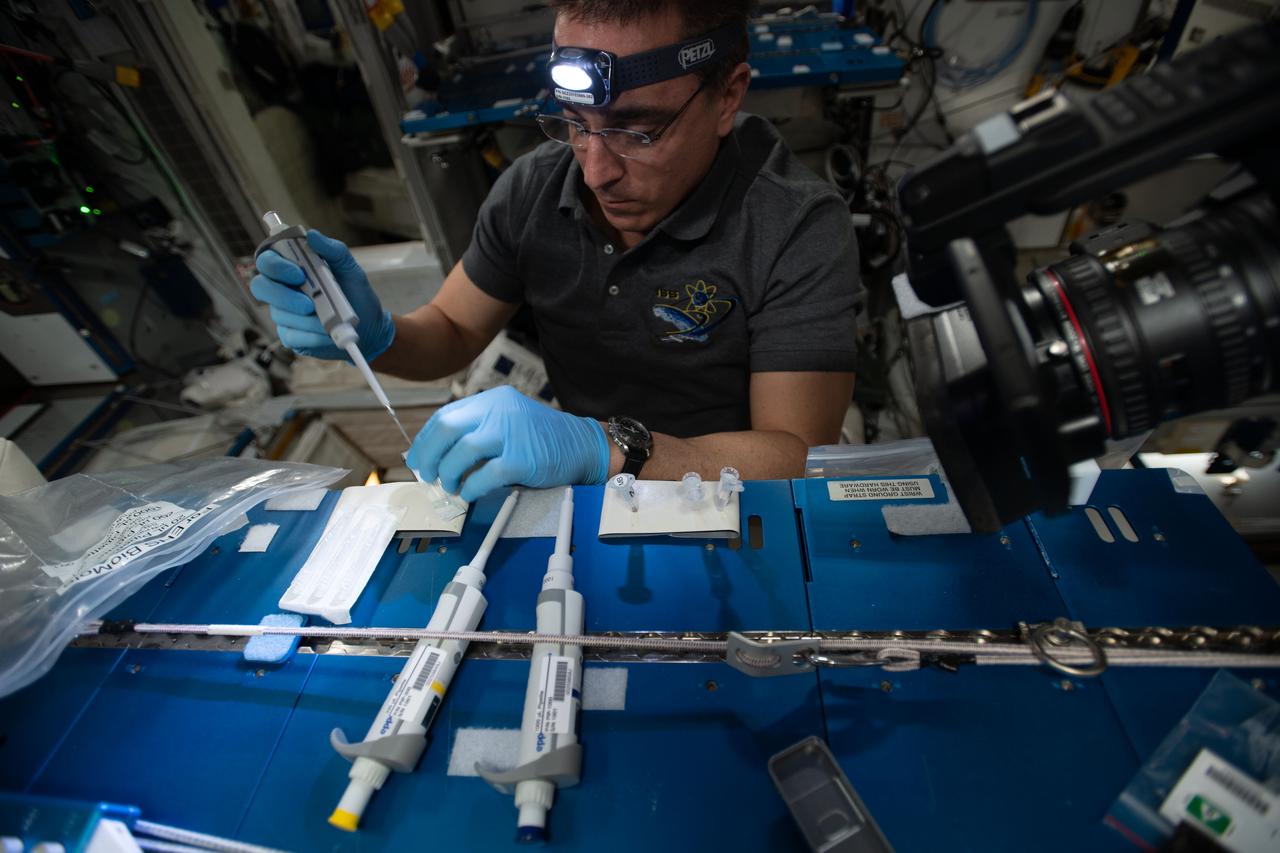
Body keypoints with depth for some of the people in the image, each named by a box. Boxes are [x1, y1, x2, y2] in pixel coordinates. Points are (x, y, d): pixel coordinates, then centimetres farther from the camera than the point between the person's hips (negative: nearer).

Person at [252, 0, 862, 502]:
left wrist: (609, 449, -38)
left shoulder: (799, 231, -19)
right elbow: (453, 332, 4)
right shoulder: (532, 190, -5)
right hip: (577, 484, 3)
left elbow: (799, 458, -25)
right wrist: (372, 335, -18)